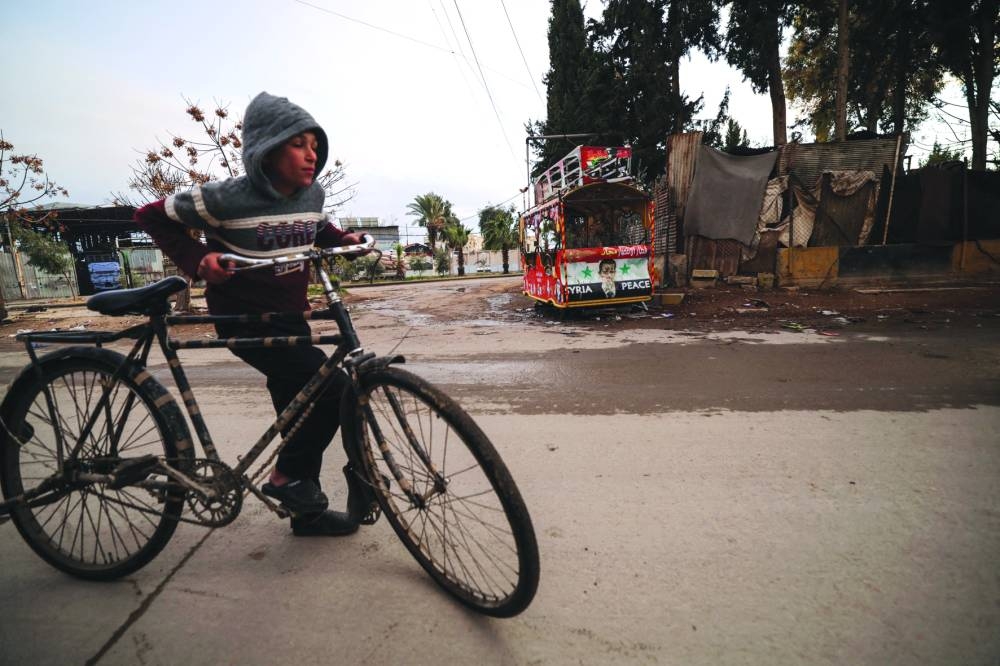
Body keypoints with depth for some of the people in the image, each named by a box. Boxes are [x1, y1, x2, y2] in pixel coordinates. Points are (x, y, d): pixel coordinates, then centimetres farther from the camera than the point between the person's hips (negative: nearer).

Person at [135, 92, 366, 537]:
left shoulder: (312, 194, -2)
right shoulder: (228, 199, -18)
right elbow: (151, 216, -5)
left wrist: (345, 240, 1)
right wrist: (198, 260, -18)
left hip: (289, 317, 6)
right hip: (244, 319, -6)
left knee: (303, 411, 10)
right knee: (332, 388, -21)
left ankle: (308, 511, 27)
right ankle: (286, 477, 2)